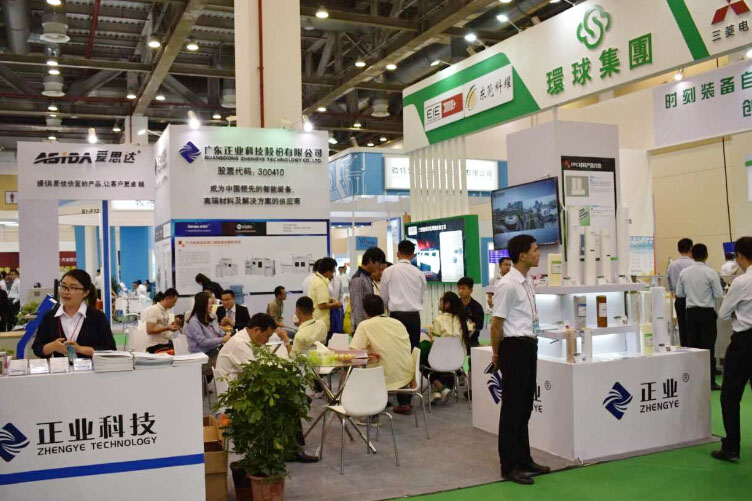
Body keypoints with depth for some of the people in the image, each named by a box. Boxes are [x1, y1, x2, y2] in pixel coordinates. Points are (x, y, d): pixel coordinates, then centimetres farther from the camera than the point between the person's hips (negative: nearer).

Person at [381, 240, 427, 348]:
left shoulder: (388, 271, -1)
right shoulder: (419, 273, 2)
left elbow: (384, 298, 7)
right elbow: (421, 298, 11)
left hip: (397, 315, -2)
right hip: (414, 316, 2)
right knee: (414, 349, 6)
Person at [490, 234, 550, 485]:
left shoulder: (528, 282, 10)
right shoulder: (507, 285, -18)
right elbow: (497, 324, -14)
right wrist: (497, 353, -3)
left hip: (529, 346, 9)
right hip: (514, 347, -9)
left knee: (525, 406, 16)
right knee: (512, 408, 0)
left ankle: (523, 460, 28)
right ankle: (509, 466, 10)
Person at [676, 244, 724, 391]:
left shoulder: (684, 272, 1)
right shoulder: (710, 273, -11)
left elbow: (679, 293, 8)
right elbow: (718, 294, -8)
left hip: (691, 311, 4)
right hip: (707, 312, -4)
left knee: (692, 346, 10)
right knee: (708, 348, 0)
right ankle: (710, 381, 2)